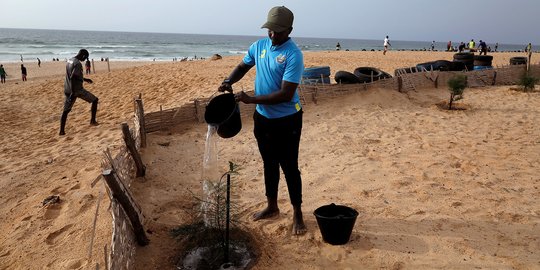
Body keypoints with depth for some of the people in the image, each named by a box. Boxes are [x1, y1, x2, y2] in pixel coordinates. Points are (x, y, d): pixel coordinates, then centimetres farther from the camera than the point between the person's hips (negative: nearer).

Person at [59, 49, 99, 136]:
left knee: (66, 110, 10)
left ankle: (62, 131, 6)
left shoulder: (69, 61, 12)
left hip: (67, 90, 8)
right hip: (77, 90, -8)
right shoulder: (78, 64, -17)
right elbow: (72, 78, -25)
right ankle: (93, 120, 11)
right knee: (95, 100, 10)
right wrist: (73, 93, -28)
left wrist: (85, 79, 35)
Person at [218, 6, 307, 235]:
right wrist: (228, 82, -4)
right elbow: (243, 67, 17)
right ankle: (272, 206, 34)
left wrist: (251, 99, -26)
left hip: (287, 121, -6)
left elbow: (286, 94, -25)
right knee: (269, 164, 18)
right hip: (262, 118, 6)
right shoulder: (258, 46, 1)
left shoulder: (293, 55, -20)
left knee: (289, 167, 2)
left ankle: (297, 214, 18)